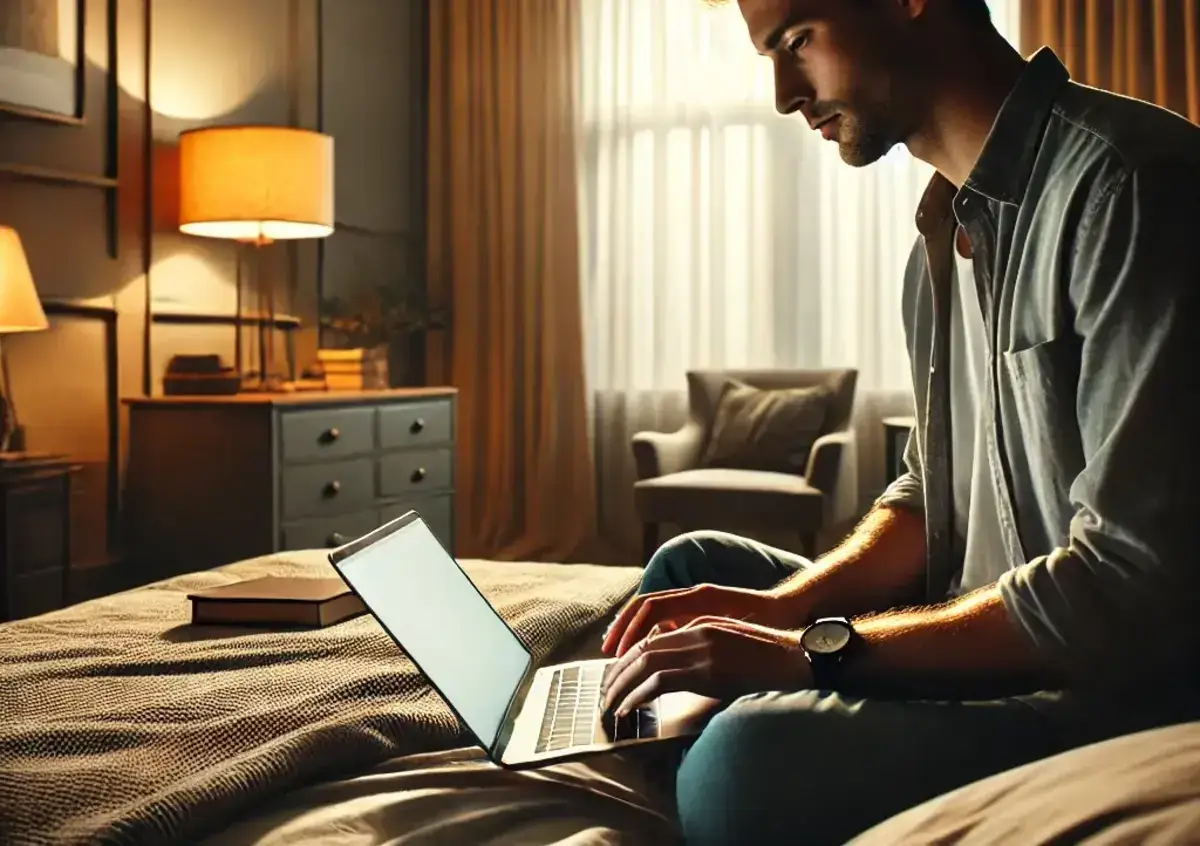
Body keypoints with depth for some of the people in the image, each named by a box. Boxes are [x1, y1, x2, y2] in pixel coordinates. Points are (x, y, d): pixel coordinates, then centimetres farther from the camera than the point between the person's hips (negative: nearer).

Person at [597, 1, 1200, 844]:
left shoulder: (1129, 182, -19)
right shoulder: (947, 234, 11)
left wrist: (817, 649, -22)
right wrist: (786, 606, -1)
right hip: (988, 639, 9)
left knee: (751, 760, -31)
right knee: (690, 567, 14)